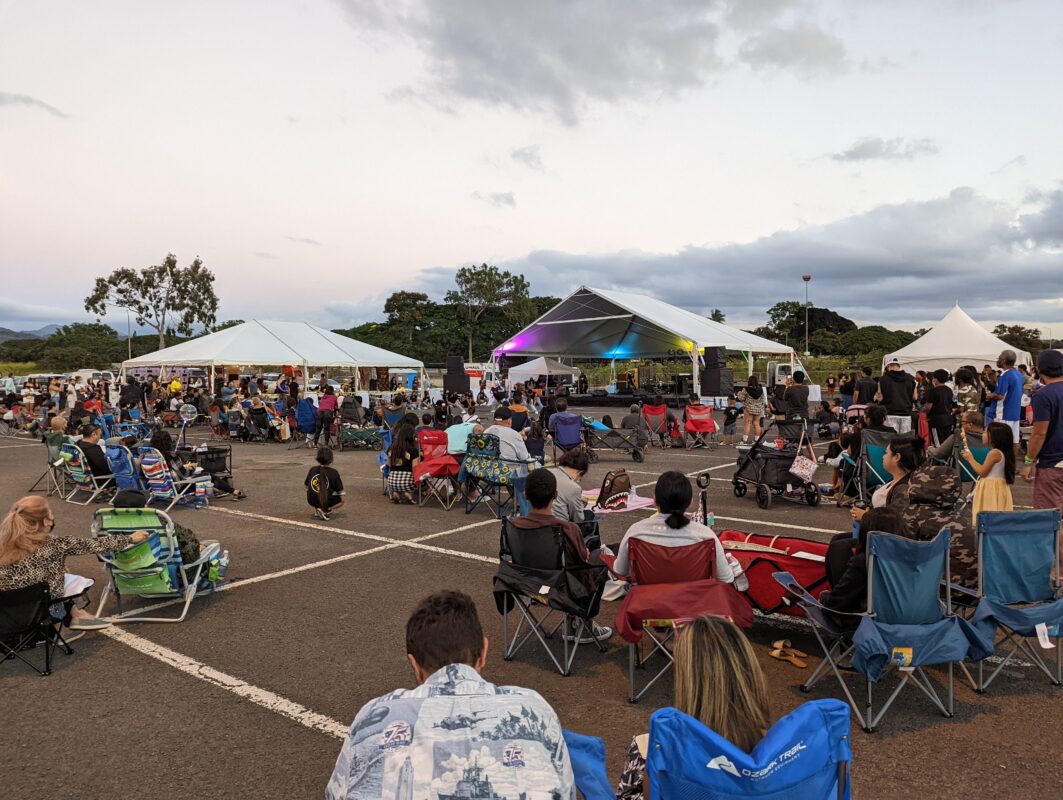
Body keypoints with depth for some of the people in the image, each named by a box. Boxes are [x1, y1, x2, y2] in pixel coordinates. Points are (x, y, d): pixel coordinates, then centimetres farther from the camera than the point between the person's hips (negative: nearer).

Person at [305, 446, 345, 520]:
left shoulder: (312, 470, -1)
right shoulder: (334, 473, -9)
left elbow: (306, 485, 9)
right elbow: (340, 491, -5)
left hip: (312, 501, 5)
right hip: (326, 502, -4)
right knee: (341, 500, 22)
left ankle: (316, 510, 20)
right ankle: (325, 510, -2)